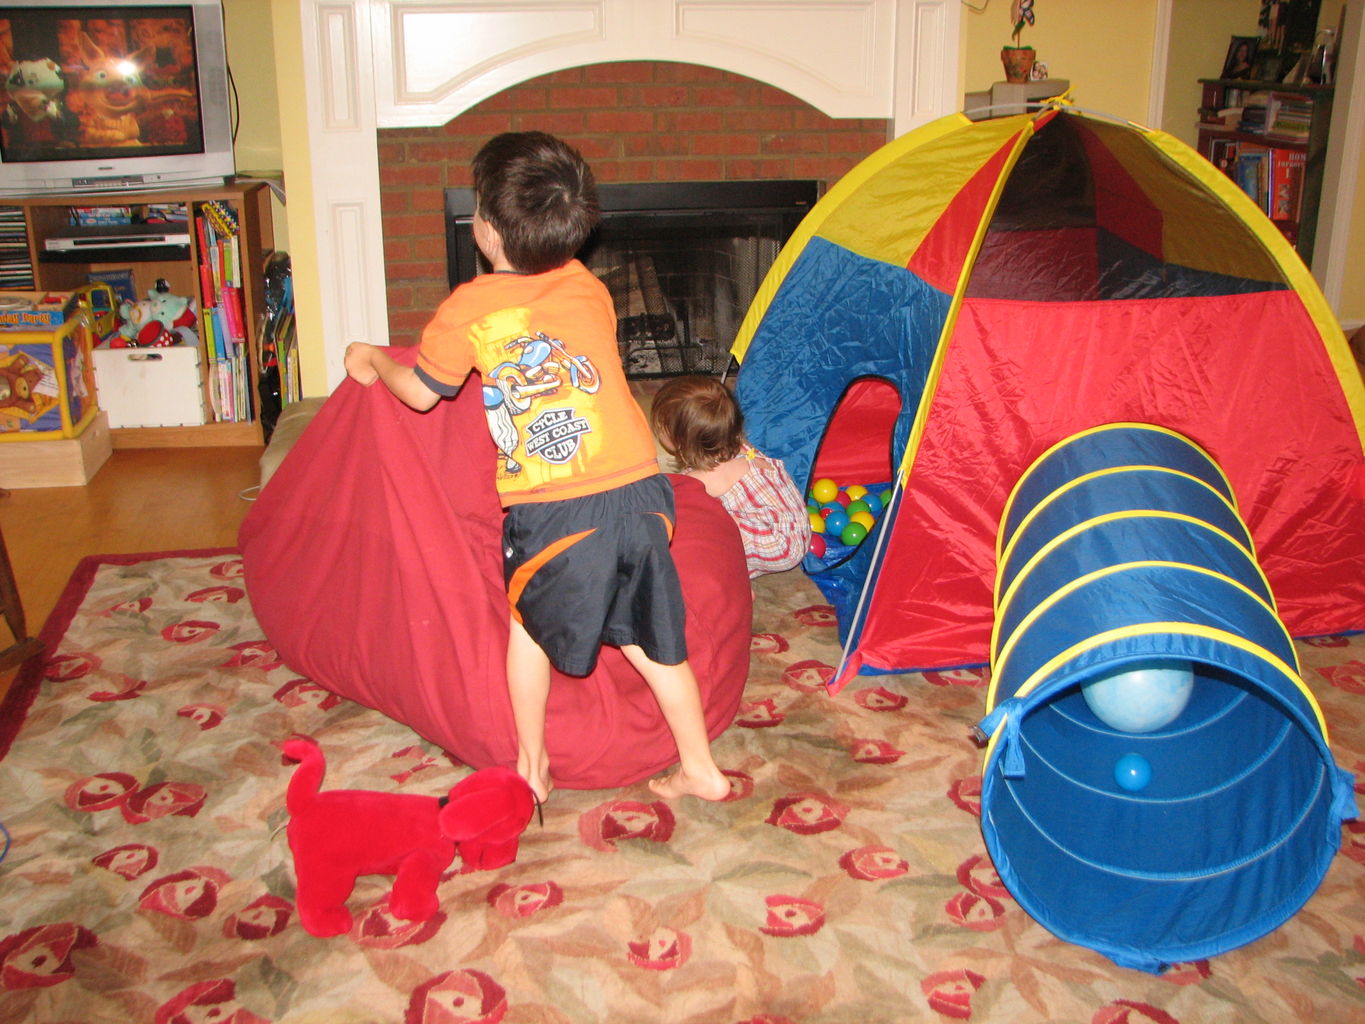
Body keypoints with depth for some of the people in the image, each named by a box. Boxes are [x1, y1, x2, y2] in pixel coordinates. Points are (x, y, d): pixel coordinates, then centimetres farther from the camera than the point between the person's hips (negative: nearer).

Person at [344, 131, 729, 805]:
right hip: (638, 495, 4)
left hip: (552, 514, -4)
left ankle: (532, 766, 32)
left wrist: (371, 361, 33)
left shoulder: (468, 309, -3)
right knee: (651, 638, 18)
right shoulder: (590, 289, 11)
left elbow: (419, 393, 12)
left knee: (529, 621, 22)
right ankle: (700, 768, 28)